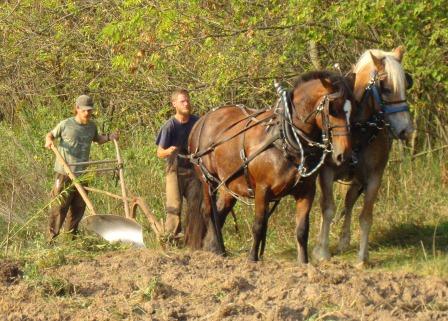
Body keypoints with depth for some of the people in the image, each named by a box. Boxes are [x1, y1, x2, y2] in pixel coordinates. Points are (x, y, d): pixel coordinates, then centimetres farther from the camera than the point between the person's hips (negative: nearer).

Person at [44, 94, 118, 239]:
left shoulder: (92, 126, 10)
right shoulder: (66, 124, -5)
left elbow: (97, 139, 30)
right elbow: (51, 134, 7)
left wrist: (109, 137, 12)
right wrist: (49, 141, -15)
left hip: (81, 173, 5)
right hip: (64, 173, -5)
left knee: (78, 207, 9)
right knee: (59, 205, -6)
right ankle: (53, 236, -2)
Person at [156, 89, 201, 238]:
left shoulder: (197, 122, 0)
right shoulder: (170, 126, -10)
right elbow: (159, 153, -8)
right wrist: (168, 151, -29)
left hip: (193, 169, 3)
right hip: (175, 170, -3)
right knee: (174, 206, -8)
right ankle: (171, 236, -2)